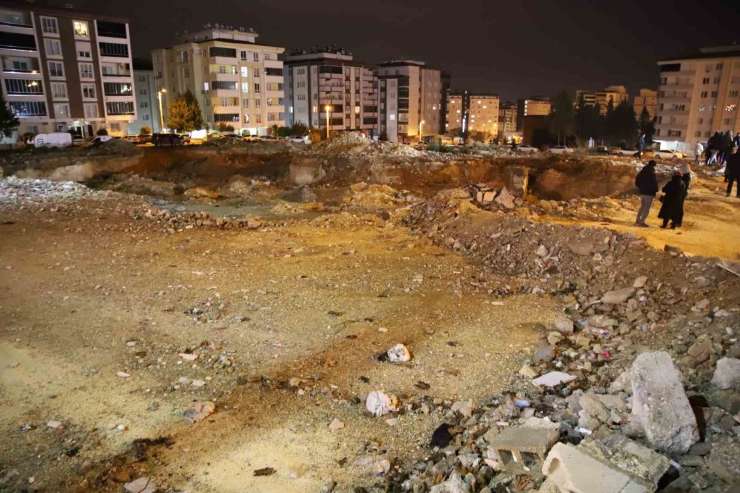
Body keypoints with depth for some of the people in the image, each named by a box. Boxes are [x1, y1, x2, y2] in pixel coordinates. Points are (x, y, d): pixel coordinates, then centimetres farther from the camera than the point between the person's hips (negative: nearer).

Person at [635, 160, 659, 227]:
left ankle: (637, 220, 19)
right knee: (647, 208, -1)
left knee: (642, 206, 20)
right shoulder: (653, 174, -15)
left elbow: (636, 182, 10)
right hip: (650, 193, -6)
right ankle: (641, 222, -4)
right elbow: (655, 184, -14)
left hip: (642, 192, 6)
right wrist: (655, 191, 1)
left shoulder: (641, 172, 5)